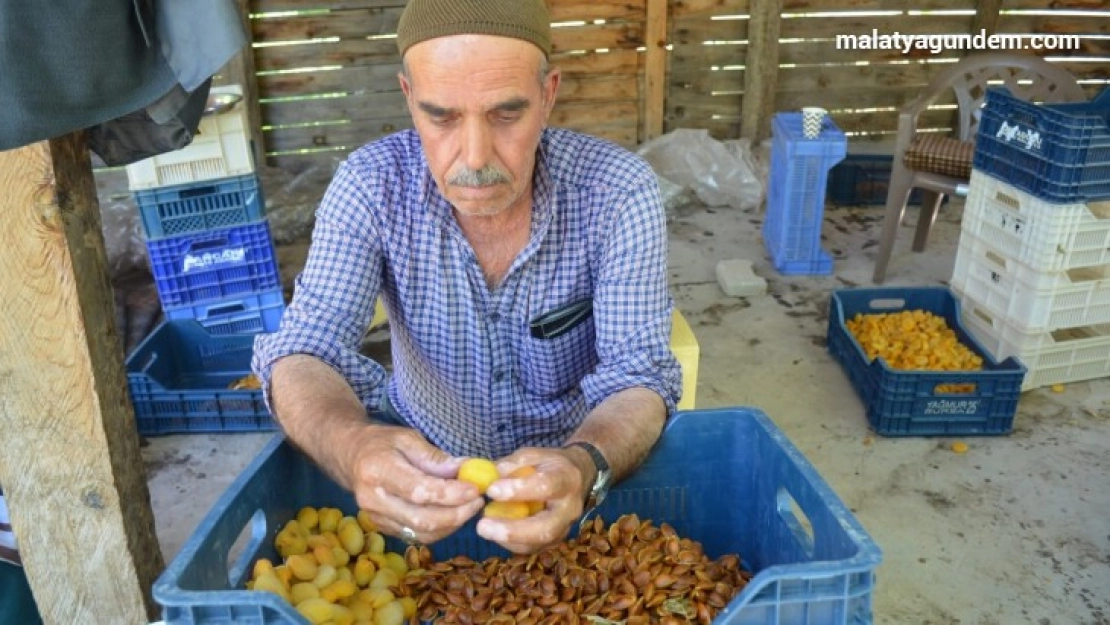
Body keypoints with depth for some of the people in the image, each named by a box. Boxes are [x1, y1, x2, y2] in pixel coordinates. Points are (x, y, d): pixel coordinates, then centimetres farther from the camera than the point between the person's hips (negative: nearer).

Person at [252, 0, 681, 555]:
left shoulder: (619, 193, -20)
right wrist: (350, 446, -44)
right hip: (420, 459, 3)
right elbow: (304, 350, -21)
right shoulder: (370, 186, -18)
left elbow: (639, 375, -23)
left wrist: (583, 465, -45)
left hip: (581, 452, -2)